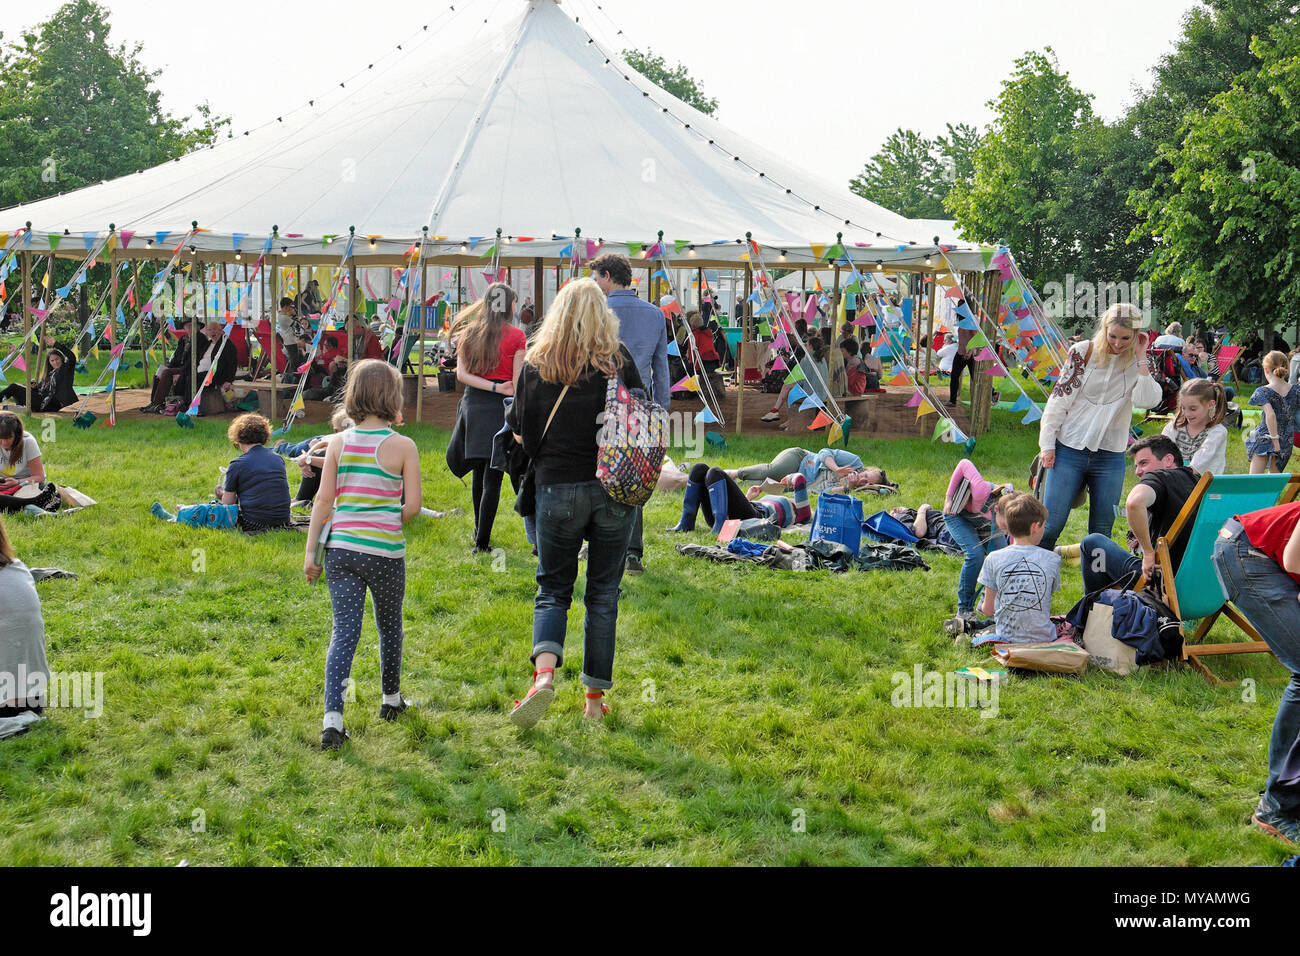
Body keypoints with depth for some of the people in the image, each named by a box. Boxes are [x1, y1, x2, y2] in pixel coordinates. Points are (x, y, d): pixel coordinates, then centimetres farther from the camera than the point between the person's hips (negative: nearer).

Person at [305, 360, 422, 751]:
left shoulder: (339, 443, 1)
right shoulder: (403, 446, -7)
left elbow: (324, 500, 0)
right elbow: (413, 505, -7)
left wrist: (310, 551, 3)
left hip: (340, 547, 2)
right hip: (385, 550, -2)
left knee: (344, 630, 2)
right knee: (390, 626, 19)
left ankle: (333, 716, -10)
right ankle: (391, 699, 37)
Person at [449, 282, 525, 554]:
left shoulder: (468, 333, 8)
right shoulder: (516, 336, -5)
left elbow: (461, 374, -2)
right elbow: (518, 382, -7)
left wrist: (494, 387, -8)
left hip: (472, 405, 5)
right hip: (500, 408, -5)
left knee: (479, 472, 20)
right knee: (492, 477, -2)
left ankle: (479, 532, 32)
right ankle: (482, 542, -5)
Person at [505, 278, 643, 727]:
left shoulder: (536, 363, -2)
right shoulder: (619, 360, -4)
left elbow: (521, 432, 2)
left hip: (558, 490, 0)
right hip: (614, 489, 0)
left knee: (552, 589, 11)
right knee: (603, 594, 10)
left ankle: (544, 672, -14)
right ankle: (595, 697, 14)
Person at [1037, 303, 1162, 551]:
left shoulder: (1139, 364, 4)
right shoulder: (1083, 352, -1)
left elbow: (1147, 401, -14)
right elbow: (1059, 398, 1)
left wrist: (1141, 358, -13)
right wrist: (1047, 444, -2)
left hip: (1110, 456, 2)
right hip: (1069, 449, -2)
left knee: (1101, 532, 7)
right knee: (1050, 525, -5)